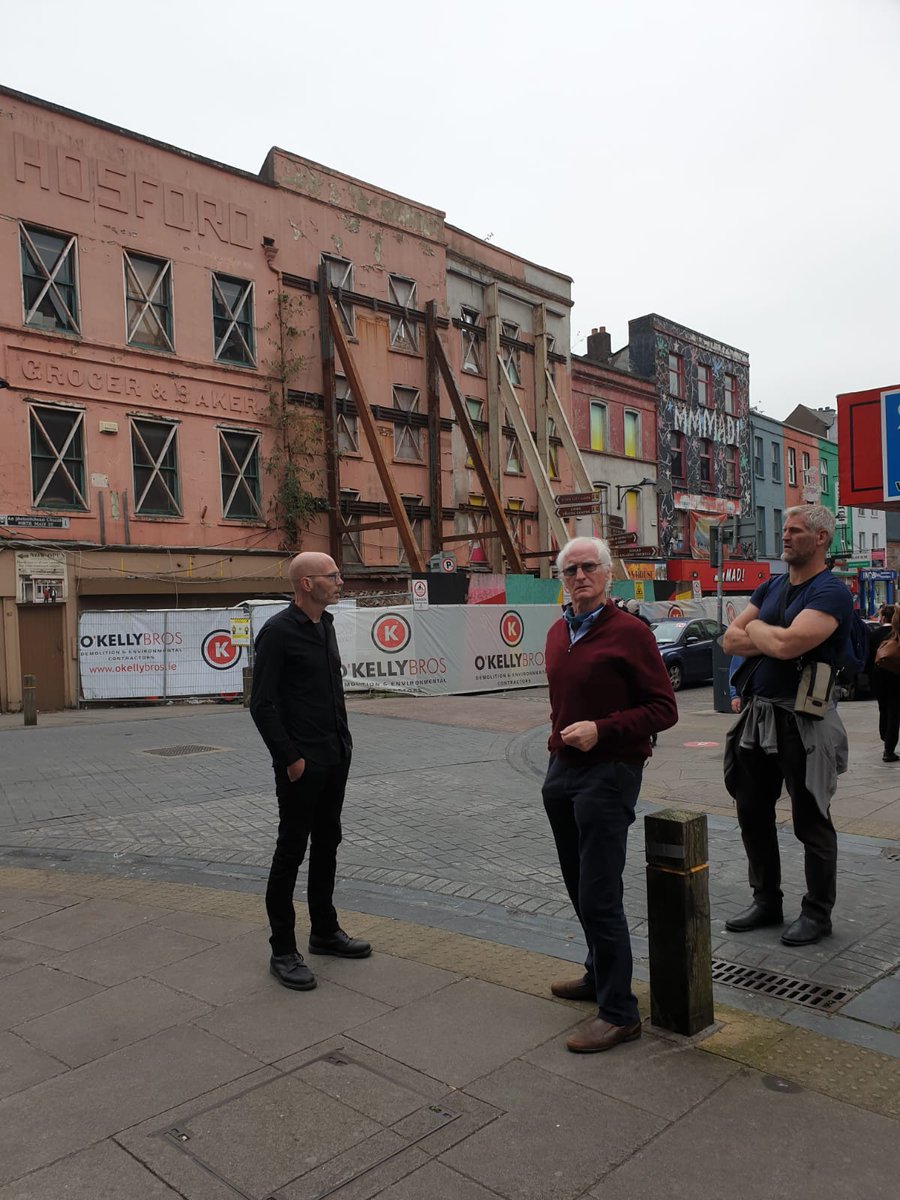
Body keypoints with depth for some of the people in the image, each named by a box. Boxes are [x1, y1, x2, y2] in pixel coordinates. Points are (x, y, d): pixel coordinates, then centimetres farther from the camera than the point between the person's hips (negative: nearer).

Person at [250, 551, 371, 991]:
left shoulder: (325, 626, 11)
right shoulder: (278, 631, -15)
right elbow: (262, 704, -17)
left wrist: (344, 740, 13)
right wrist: (289, 757, -17)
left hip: (335, 758, 9)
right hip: (301, 764, -9)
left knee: (326, 845, 17)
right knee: (291, 851, 1)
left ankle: (324, 931, 32)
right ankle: (282, 951, 13)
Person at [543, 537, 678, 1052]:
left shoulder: (628, 632, -12)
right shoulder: (558, 633, 10)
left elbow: (664, 709, -13)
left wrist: (601, 729, -22)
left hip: (608, 774, -8)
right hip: (562, 772, 8)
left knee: (600, 897, -5)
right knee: (581, 888, 18)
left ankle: (619, 1012, 9)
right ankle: (599, 975, 37)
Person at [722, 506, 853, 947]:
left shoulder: (830, 592, -12)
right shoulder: (769, 588, 13)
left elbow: (786, 644, -26)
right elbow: (731, 640, 5)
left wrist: (755, 629, -6)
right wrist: (772, 637, -11)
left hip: (803, 722, -8)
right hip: (757, 715, 8)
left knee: (811, 820, 5)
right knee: (752, 812, 15)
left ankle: (817, 913, 22)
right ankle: (766, 901, 31)